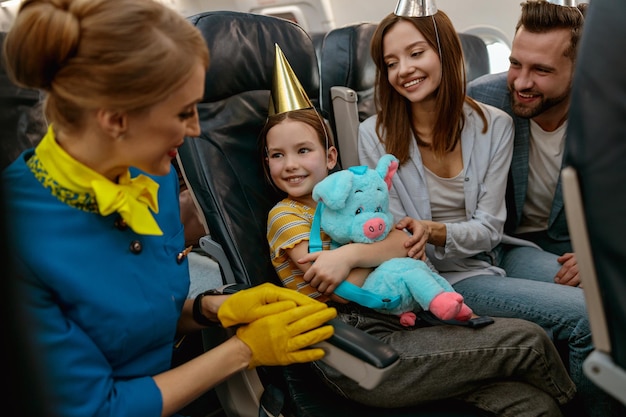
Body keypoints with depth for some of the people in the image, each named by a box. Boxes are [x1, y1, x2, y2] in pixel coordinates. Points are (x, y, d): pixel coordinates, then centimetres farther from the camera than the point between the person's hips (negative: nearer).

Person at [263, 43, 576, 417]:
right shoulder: (285, 216, 1)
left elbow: (408, 245, 0)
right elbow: (346, 291, -11)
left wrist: (352, 253, -16)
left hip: (396, 328, 6)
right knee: (528, 339, -9)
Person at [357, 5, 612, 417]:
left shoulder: (494, 125, -2)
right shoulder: (375, 134, -7)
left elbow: (488, 229, -6)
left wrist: (434, 231, -26)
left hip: (494, 255, 4)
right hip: (444, 275, -3)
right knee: (583, 316, -22)